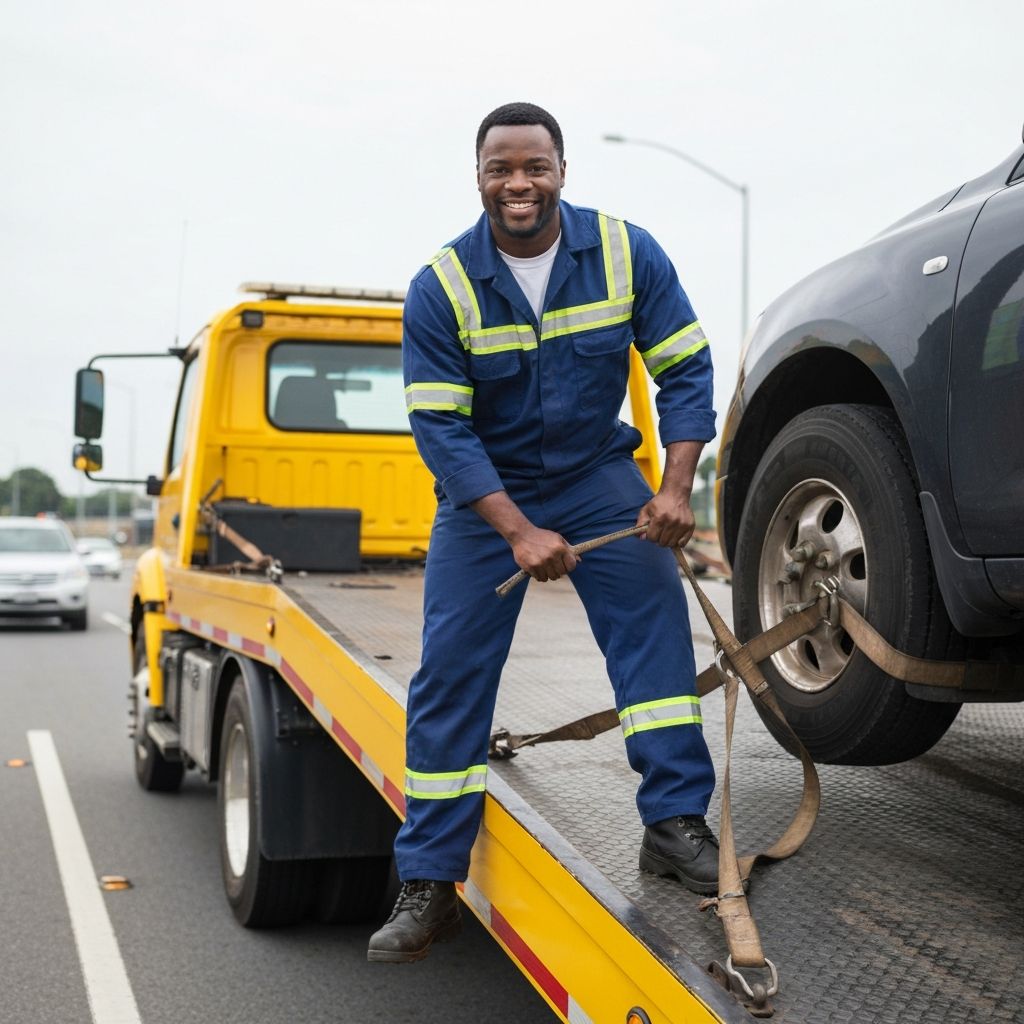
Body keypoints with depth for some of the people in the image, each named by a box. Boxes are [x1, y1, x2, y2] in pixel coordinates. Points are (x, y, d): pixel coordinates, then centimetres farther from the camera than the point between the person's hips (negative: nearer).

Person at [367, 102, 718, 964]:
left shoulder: (626, 253, -11)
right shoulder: (441, 287, -15)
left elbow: (685, 370, -8)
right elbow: (440, 427, -17)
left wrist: (676, 490, -21)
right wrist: (518, 532, -26)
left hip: (596, 471, 1)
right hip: (484, 489, -1)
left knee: (654, 607, -20)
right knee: (450, 669, -5)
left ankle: (675, 822, -11)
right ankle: (429, 885, 5)